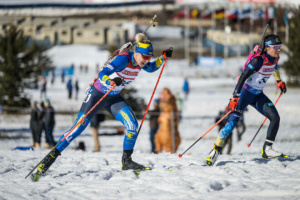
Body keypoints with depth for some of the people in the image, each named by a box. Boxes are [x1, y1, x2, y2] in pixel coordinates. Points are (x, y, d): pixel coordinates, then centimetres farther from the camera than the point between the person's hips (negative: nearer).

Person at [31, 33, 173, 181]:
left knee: (133, 125, -12)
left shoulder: (140, 61, -7)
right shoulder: (124, 59, -29)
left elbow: (151, 68, 17)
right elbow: (103, 74, -38)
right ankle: (51, 156, 2)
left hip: (114, 98, 6)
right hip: (97, 95, -6)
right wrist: (111, 81, -59)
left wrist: (163, 58, 1)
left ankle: (126, 161, 2)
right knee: (78, 128, -7)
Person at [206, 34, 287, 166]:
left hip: (258, 95, 7)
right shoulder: (258, 60, -25)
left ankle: (267, 150, 2)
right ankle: (216, 150, -5)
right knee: (233, 121, -15)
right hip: (245, 92, -7)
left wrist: (279, 81, 35)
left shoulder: (275, 58, -2)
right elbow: (243, 77, -27)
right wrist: (235, 97, -33)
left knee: (275, 118, -5)